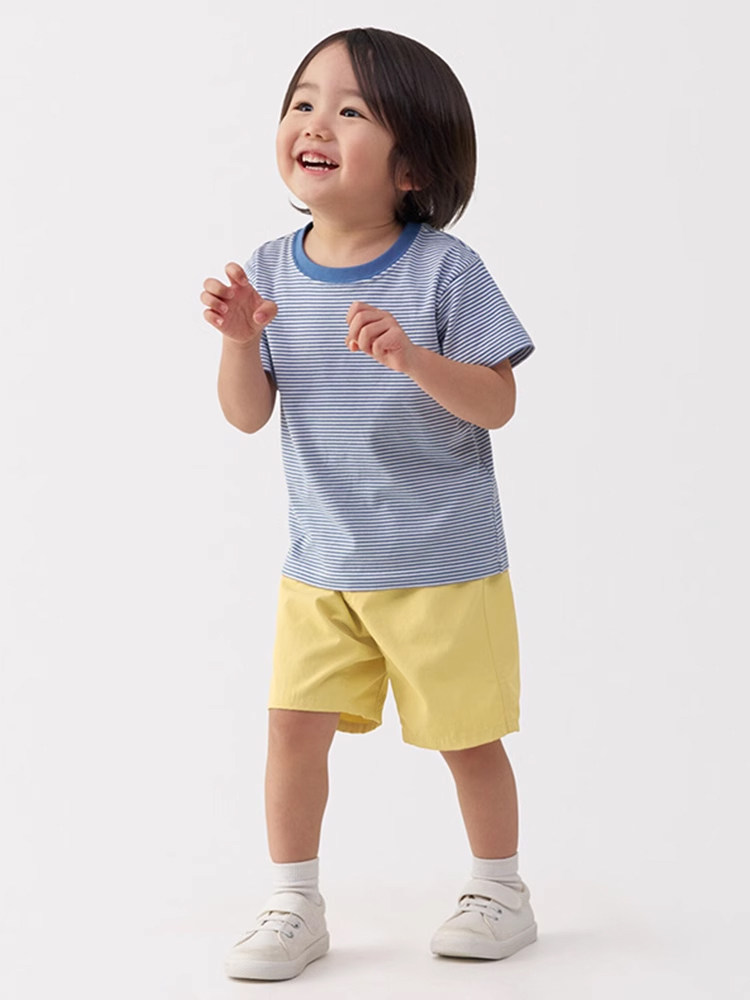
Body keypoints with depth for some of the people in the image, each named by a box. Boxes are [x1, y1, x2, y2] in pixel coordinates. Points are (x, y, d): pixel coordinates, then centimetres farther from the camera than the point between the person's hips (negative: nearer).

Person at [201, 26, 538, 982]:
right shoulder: (272, 270, -1)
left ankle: (500, 891, 30)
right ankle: (292, 906, 18)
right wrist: (239, 339, -18)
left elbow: (497, 404, -16)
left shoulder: (443, 268, -14)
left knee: (465, 735, 8)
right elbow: (248, 415, 1)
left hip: (442, 565, -3)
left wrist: (411, 356, -32)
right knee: (294, 724, 0)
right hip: (320, 565, 4)